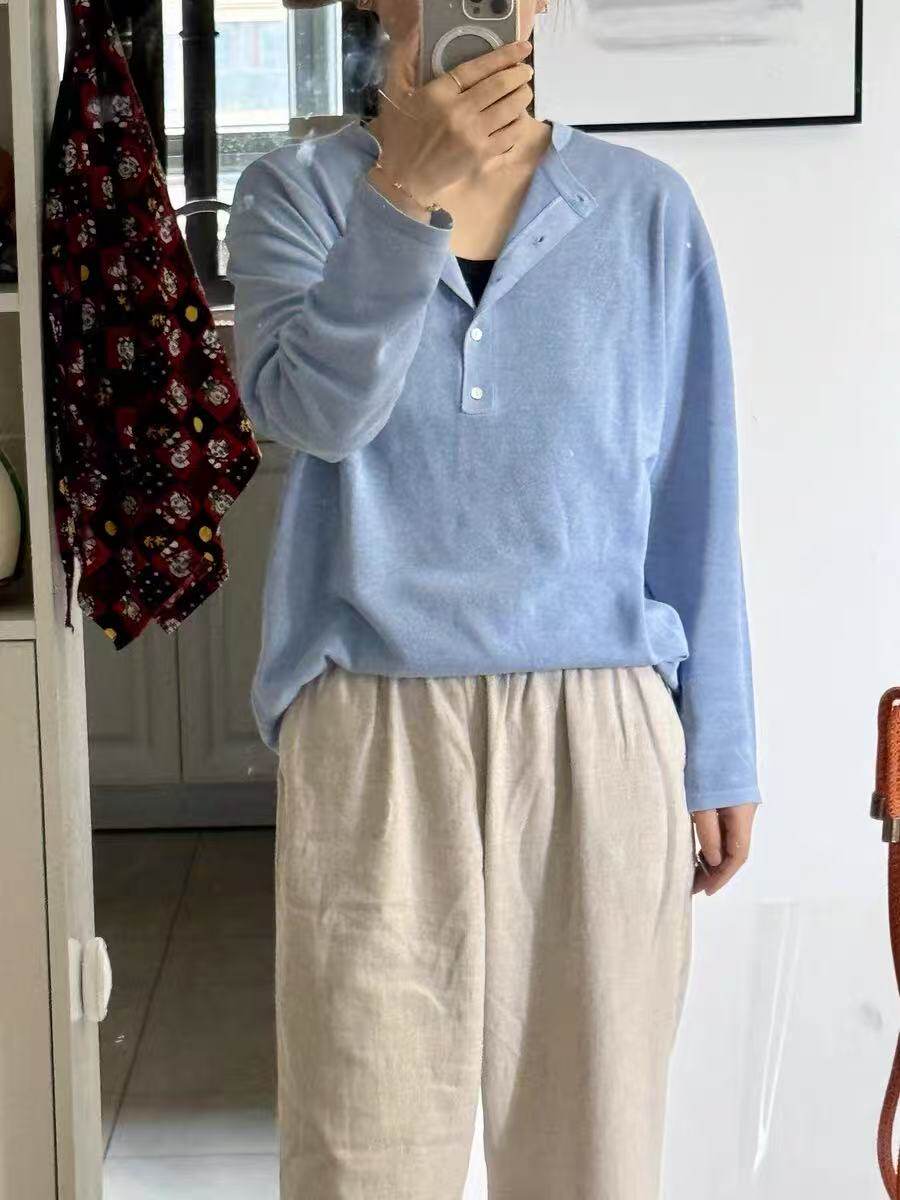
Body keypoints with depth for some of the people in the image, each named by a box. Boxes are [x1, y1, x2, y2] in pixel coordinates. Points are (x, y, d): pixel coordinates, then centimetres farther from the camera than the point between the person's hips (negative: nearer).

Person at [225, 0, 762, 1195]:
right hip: (373, 732, -1)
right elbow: (309, 409, -14)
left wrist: (719, 749, 5)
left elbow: (693, 498, 6)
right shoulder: (296, 190, 3)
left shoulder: (645, 207, 4)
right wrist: (407, 190, -26)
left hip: (598, 729, 1)